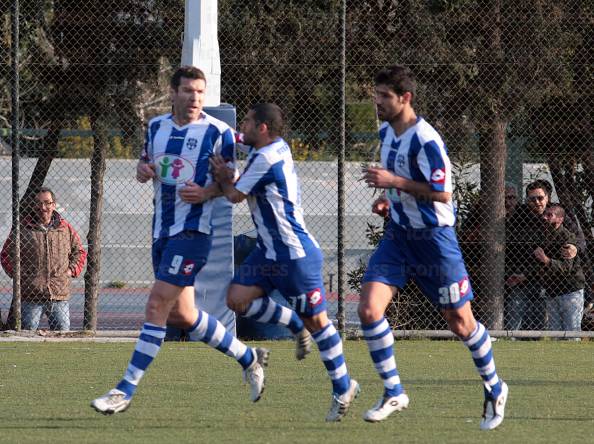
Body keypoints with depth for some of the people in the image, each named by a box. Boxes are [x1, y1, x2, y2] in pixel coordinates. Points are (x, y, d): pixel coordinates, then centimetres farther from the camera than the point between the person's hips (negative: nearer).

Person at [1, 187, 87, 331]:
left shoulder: (66, 229, 9)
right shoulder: (23, 228, 3)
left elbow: (80, 252, 22)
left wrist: (72, 270, 6)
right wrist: (17, 273, -1)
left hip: (59, 297, 2)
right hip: (30, 295, -2)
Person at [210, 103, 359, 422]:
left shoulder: (266, 159, -21)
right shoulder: (276, 146, 8)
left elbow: (235, 195, -11)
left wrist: (223, 178, 8)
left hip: (295, 254, -10)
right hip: (270, 251, 10)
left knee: (316, 321, -1)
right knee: (237, 299, -2)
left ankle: (343, 388, 9)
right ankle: (296, 325, 13)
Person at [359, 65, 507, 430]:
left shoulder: (425, 140, -21)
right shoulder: (386, 132, 6)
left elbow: (442, 193, -22)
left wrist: (394, 182, -24)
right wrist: (388, 197, 4)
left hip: (434, 239, -7)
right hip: (398, 235, 7)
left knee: (460, 323, 3)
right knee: (369, 309, -11)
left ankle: (495, 389, 26)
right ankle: (393, 393, 1)